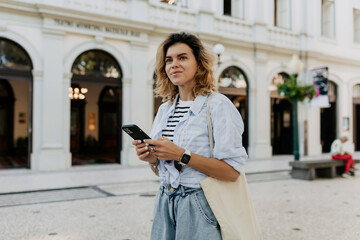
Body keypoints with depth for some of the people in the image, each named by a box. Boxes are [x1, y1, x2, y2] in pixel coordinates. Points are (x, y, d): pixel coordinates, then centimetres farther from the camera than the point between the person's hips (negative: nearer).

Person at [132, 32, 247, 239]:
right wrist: (152, 159, -6)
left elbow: (232, 171, -17)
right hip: (165, 203, 6)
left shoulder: (217, 105, -11)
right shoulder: (165, 109, 9)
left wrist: (181, 155, -22)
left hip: (200, 207, -5)